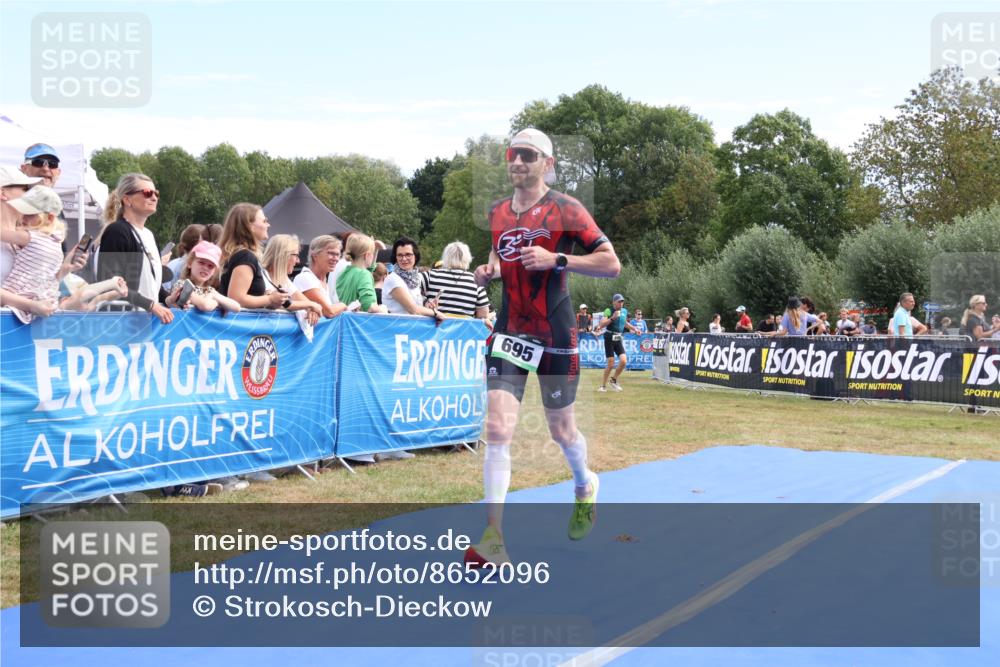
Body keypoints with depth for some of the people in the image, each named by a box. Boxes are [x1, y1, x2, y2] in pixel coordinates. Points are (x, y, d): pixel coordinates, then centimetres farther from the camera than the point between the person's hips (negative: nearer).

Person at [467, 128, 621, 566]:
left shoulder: (565, 209, -7)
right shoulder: (497, 213, 9)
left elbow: (612, 264, -10)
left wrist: (557, 260, -22)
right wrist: (489, 270, 4)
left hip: (555, 336, -3)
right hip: (509, 330, 4)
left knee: (561, 431, 10)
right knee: (497, 429, -11)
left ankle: (585, 485, 45)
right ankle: (493, 538, -13)